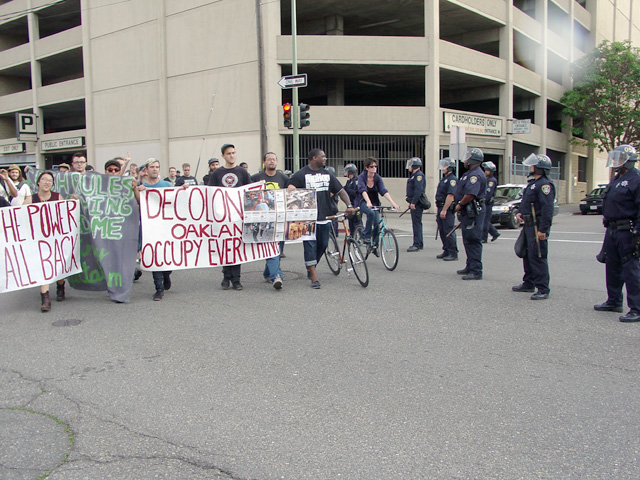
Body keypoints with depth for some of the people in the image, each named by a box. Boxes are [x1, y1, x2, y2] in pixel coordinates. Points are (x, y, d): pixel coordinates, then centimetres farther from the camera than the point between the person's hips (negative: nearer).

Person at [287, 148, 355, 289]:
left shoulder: (327, 174, 15)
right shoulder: (301, 174, -2)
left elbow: (340, 191, 14)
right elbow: (290, 190, -12)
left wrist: (349, 205, -1)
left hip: (324, 216, 6)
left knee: (323, 245, 11)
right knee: (310, 245, -8)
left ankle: (310, 267, 33)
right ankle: (314, 277, -6)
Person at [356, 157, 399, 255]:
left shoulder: (378, 178, -6)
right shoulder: (362, 177, -15)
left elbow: (384, 191, -18)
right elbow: (363, 190, -32)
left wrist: (392, 202, -33)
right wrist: (368, 202, -49)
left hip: (374, 202, 4)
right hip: (362, 202, -4)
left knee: (377, 223, -8)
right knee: (371, 213, -34)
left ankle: (374, 246, 11)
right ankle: (366, 235, -18)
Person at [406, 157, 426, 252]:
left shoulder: (419, 175, -14)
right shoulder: (414, 175, 19)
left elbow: (418, 190, -23)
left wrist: (413, 202, -25)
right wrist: (410, 202, 22)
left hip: (417, 204, -11)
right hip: (414, 204, 11)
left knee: (416, 223, -9)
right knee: (417, 223, 14)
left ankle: (417, 245, -8)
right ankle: (419, 244, 21)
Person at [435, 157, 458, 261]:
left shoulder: (452, 179, -12)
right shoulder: (444, 179, 19)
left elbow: (450, 196, -21)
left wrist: (444, 210, -25)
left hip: (447, 209, -10)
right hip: (440, 208, 10)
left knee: (449, 232, -8)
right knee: (442, 231, 13)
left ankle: (453, 253, -3)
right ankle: (446, 251, 21)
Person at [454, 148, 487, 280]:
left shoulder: (476, 175, -17)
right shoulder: (470, 173, 18)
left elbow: (470, 194, -28)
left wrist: (460, 204, -14)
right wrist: (460, 206, 13)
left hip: (473, 213, -11)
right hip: (468, 212, 11)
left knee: (473, 242, -10)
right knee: (468, 241, 18)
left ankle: (476, 271, -8)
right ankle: (470, 267, 29)